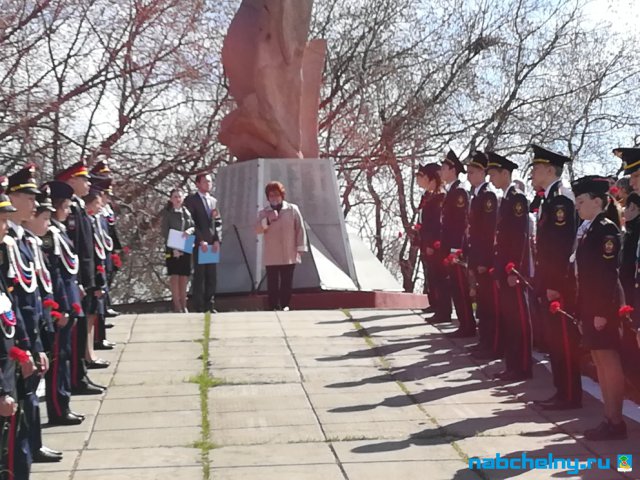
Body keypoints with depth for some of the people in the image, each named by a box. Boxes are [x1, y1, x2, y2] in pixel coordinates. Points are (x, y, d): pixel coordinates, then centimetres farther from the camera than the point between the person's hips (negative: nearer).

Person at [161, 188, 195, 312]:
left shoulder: (187, 212, 11)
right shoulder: (167, 213, 0)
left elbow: (194, 226, 12)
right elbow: (165, 232, -5)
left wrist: (190, 230, -14)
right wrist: (173, 249, -14)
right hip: (172, 250, -3)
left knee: (184, 277, 4)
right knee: (174, 276, -5)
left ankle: (183, 305, 10)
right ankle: (177, 305, -3)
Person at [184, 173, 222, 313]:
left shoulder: (213, 201, 17)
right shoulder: (191, 200, -1)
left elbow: (218, 222, 14)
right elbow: (191, 222, -8)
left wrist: (217, 240, -1)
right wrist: (201, 240, -15)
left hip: (212, 244, 5)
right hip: (199, 244, -5)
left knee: (211, 276, 4)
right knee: (199, 275, -4)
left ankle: (210, 305, 8)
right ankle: (199, 307, -2)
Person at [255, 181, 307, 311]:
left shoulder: (292, 209, 4)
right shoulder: (264, 213, 9)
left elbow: (300, 229, 3)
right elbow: (257, 230, -2)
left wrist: (300, 248, -3)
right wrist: (267, 220, -19)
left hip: (289, 255, -1)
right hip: (271, 256, 1)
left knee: (287, 283, 2)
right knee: (272, 283, -2)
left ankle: (285, 306, 9)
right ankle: (274, 307, 2)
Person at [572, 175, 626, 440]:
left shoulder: (607, 229, -12)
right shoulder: (590, 230, 15)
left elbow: (608, 273, -18)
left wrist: (603, 311, -21)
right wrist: (582, 311, 15)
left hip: (604, 306, -10)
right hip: (591, 306, 10)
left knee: (610, 362, -6)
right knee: (600, 363, 11)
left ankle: (616, 422, -2)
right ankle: (609, 419, 16)